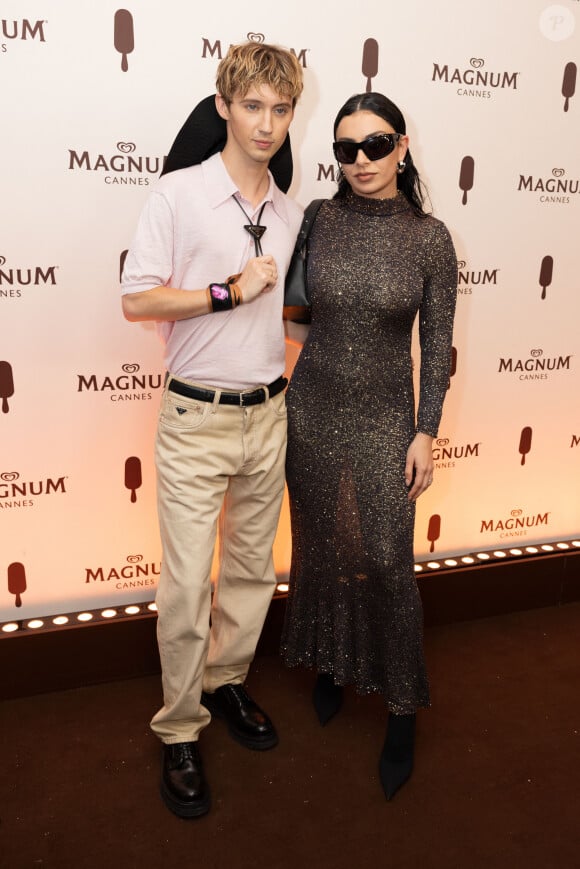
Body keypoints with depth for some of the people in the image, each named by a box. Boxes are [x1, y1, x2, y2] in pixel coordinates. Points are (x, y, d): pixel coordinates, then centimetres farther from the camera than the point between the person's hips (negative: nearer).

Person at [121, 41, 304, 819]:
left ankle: (226, 682, 37)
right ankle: (179, 732, 20)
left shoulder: (290, 214, 10)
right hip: (197, 419, -5)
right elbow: (136, 300, -11)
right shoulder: (179, 194, -6)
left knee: (252, 571, 15)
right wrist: (228, 291, -16)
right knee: (187, 589, 0)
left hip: (268, 414, 6)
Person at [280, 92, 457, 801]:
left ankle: (402, 707, 19)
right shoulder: (319, 219, -1)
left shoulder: (431, 239, -5)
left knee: (386, 561, -2)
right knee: (321, 546, 13)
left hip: (384, 416, -2)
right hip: (312, 406, 2)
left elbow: (436, 344, -3)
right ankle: (331, 663, 38)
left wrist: (426, 432, -5)